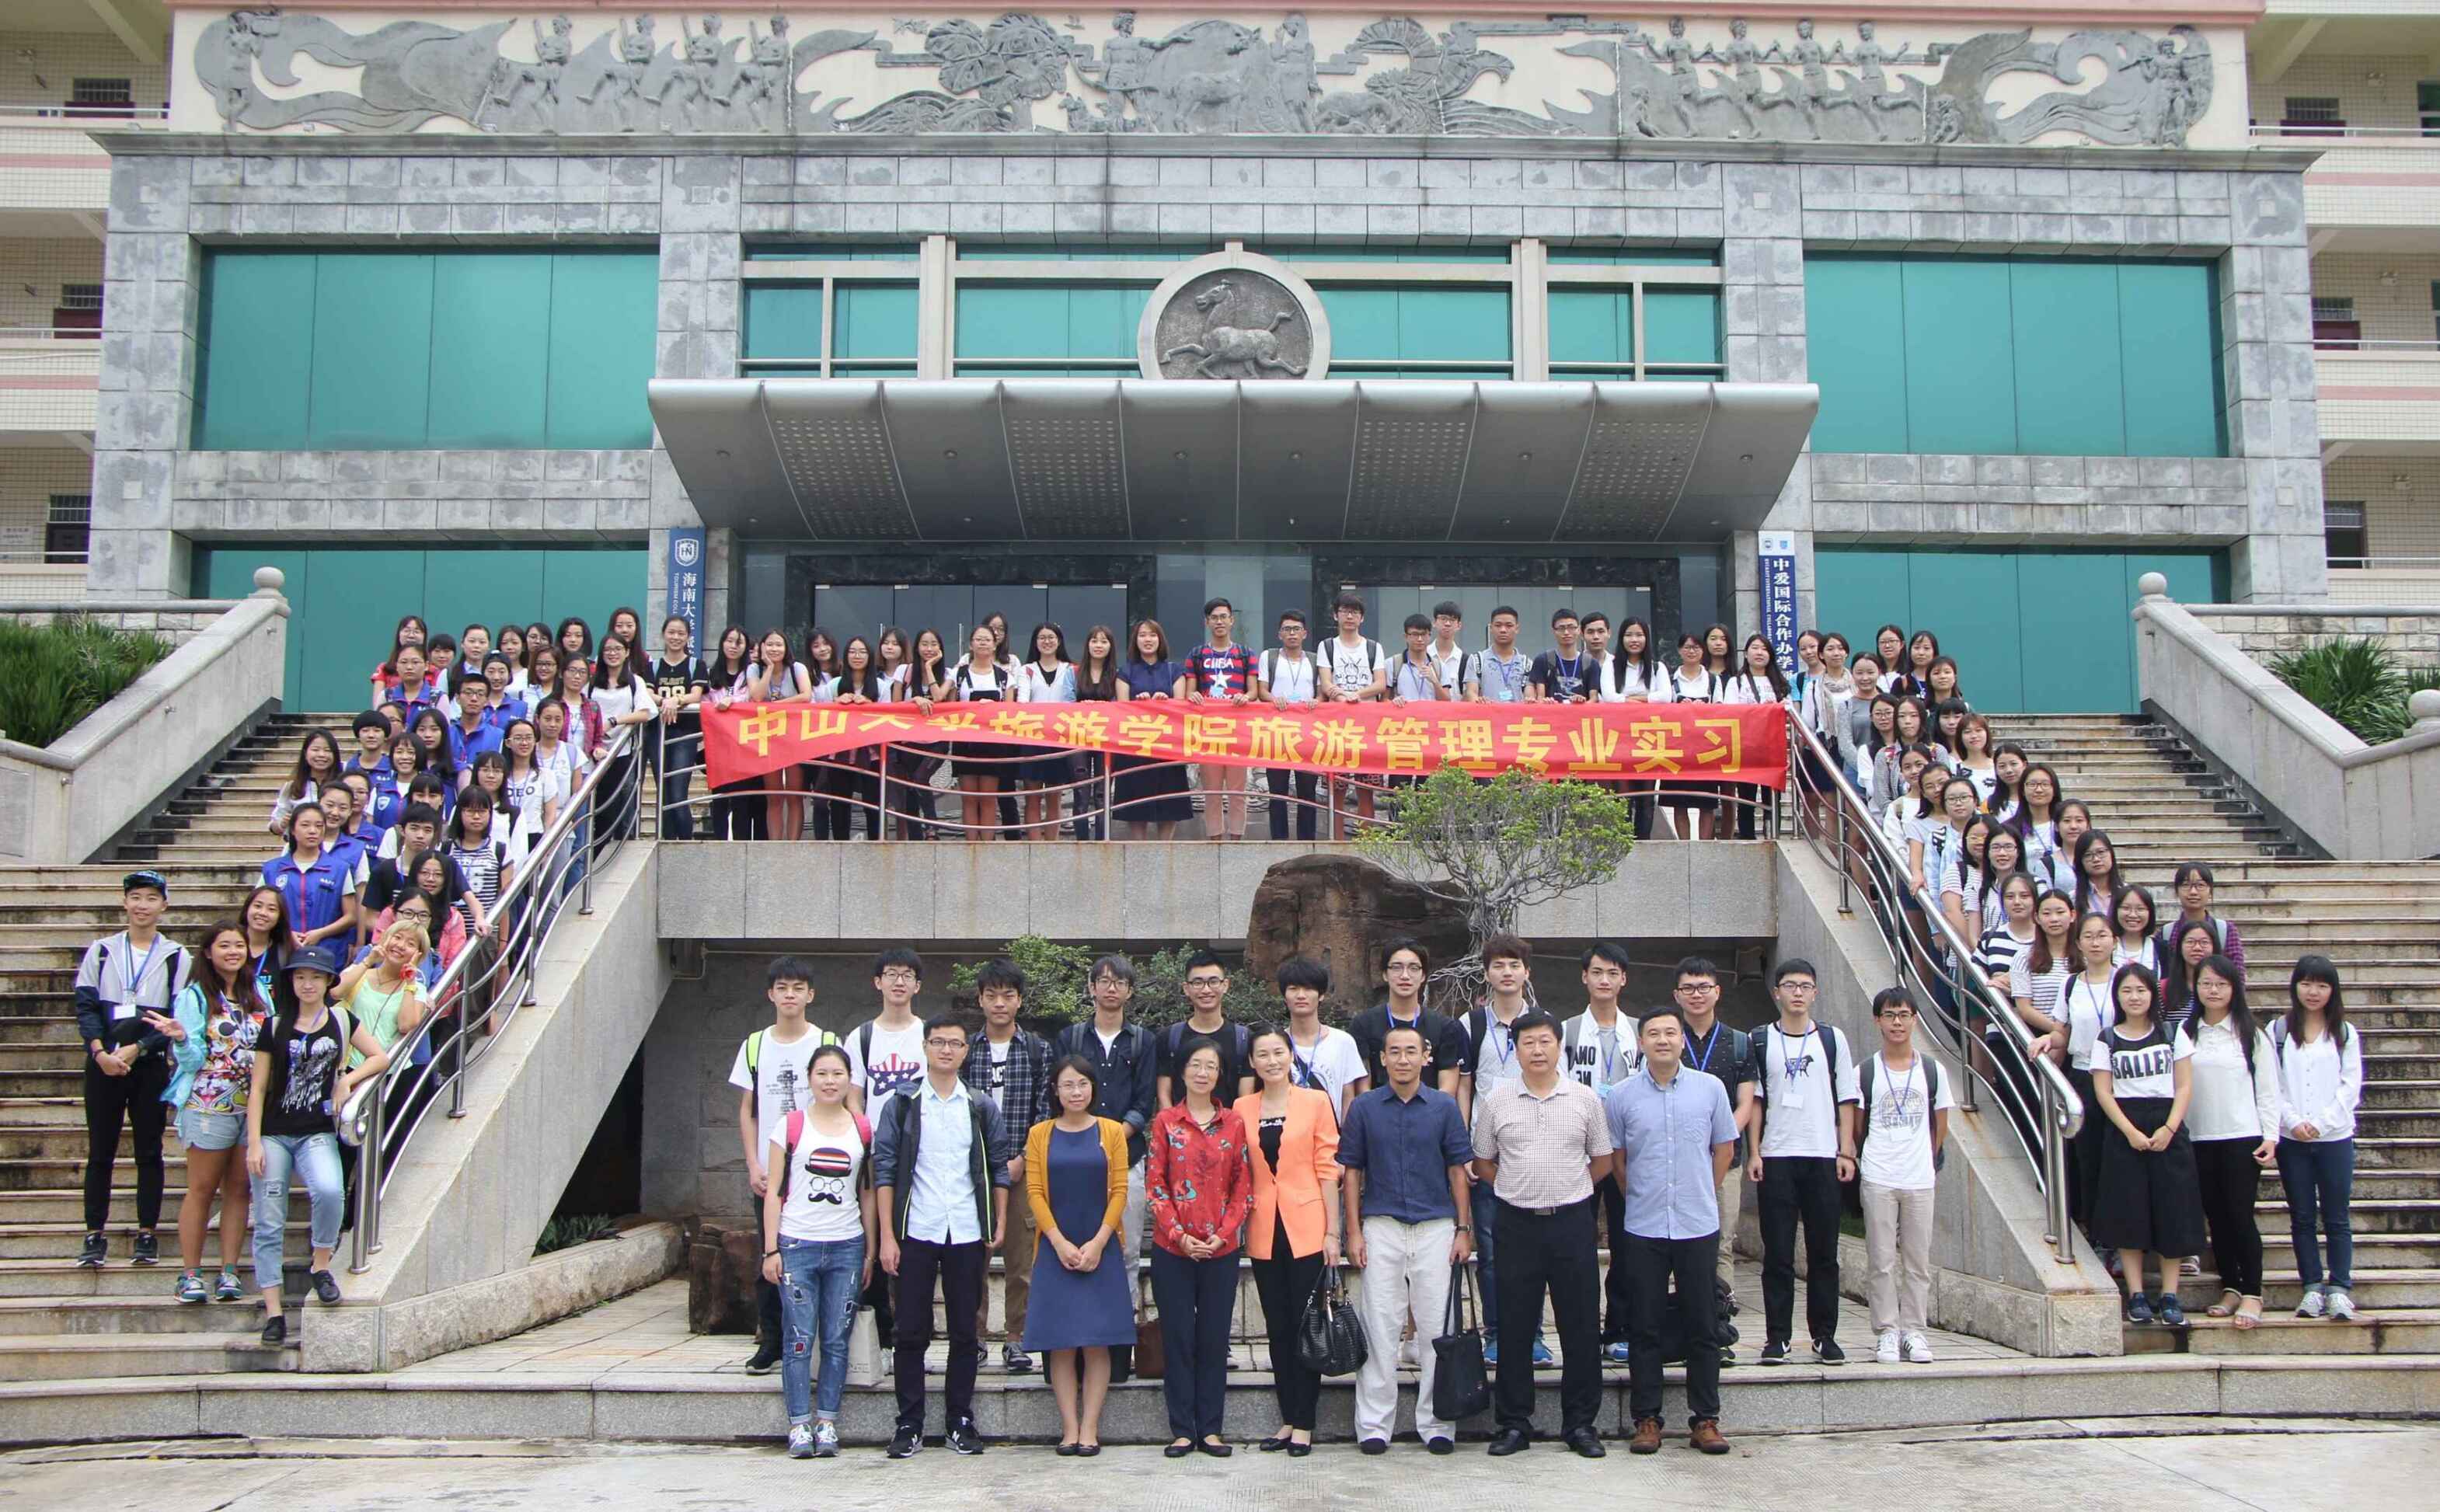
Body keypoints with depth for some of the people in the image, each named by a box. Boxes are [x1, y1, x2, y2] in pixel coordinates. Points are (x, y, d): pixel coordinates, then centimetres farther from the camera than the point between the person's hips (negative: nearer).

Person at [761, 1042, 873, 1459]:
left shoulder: (862, 1129, 8)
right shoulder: (791, 1125, 2)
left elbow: (867, 1193, 12)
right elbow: (774, 1191, 2)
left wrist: (870, 1250, 8)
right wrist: (771, 1249, -4)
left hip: (846, 1247, 2)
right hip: (797, 1246, -2)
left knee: (836, 1340, 4)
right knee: (799, 1339, -3)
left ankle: (827, 1422, 12)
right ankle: (799, 1425, 5)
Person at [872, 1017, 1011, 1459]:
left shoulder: (982, 1108, 8)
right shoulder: (902, 1106, 3)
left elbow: (999, 1168, 11)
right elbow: (884, 1170, 0)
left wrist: (1000, 1223, 2)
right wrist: (887, 1236, -6)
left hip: (968, 1235, 1)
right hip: (916, 1234, -1)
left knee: (965, 1331, 6)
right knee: (911, 1332, 2)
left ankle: (961, 1420, 15)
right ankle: (909, 1424, 10)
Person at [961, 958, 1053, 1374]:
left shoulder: (1039, 1051, 4)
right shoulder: (964, 1049, 5)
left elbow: (1045, 1112, 1)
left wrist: (1022, 1160, -8)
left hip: (1022, 1169, 0)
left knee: (1021, 1260, 2)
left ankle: (1017, 1340, 12)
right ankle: (974, 1337, 13)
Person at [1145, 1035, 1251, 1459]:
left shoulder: (1234, 1124, 5)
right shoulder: (1165, 1122, 2)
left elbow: (1243, 1186, 4)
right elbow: (1154, 1184, -1)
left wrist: (1223, 1233, -8)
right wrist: (1179, 1235, -11)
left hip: (1221, 1249, 1)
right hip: (1172, 1249, -1)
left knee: (1215, 1337, 5)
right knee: (1178, 1337, 3)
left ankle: (1210, 1429, 14)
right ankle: (1182, 1430, 11)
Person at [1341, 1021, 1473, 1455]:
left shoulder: (1444, 1106, 4)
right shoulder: (1364, 1108, 3)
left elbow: (1459, 1169, 6)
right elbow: (1351, 1170, 5)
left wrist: (1463, 1229, 1)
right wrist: (1354, 1232, 0)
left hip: (1436, 1227, 0)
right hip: (1381, 1227, 0)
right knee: (1380, 1327, 2)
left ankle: (1436, 1424, 14)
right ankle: (1374, 1426, 9)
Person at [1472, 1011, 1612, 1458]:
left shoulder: (1584, 1098, 3)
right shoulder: (1495, 1100, 2)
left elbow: (1601, 1161, 11)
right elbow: (1482, 1164, 11)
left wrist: (1566, 1188, 6)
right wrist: (1522, 1188, 3)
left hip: (1573, 1220, 0)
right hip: (1517, 1223, 0)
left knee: (1581, 1324, 4)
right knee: (1515, 1325, 4)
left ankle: (1581, 1423, 15)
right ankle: (1515, 1423, 14)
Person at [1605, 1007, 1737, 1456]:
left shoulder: (1710, 1088, 1)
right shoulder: (1620, 1095, -1)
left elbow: (1724, 1148, 12)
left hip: (1699, 1226, 1)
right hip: (1644, 1229, -1)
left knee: (1702, 1327, 5)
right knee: (1646, 1328, 4)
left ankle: (1705, 1419, 14)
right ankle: (1646, 1419, 11)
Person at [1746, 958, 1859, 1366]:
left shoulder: (1832, 1039, 7)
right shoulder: (1761, 1041, 5)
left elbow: (1846, 1100, 7)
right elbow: (1754, 1101, 5)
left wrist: (1846, 1152, 0)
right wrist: (1754, 1153, -2)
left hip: (1823, 1156, 1)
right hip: (1776, 1159, -1)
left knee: (1824, 1251, 4)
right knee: (1778, 1253, 0)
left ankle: (1824, 1335, 13)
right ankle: (1777, 1336, 6)